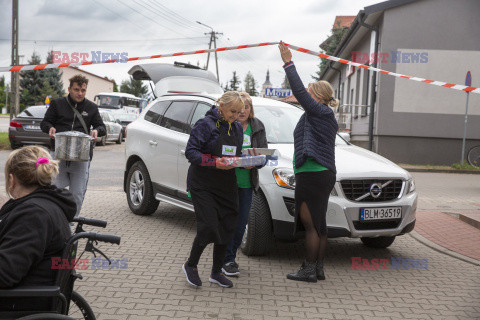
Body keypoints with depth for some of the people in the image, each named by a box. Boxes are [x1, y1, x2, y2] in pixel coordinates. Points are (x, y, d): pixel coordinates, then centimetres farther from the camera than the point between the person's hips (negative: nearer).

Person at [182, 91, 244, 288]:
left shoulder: (237, 128, 12)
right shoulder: (205, 124, -9)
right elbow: (191, 152, -13)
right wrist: (214, 163, -25)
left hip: (227, 185, 7)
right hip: (203, 185, -7)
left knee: (226, 227, 6)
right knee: (208, 226, -13)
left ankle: (216, 273, 20)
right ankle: (190, 265, 12)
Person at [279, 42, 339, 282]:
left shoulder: (320, 112, -10)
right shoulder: (327, 117, 18)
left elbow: (299, 91, -18)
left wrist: (289, 63, -14)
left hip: (313, 173, -10)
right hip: (323, 174, 10)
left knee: (310, 222, -5)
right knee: (318, 223, 12)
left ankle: (309, 270, 0)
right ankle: (318, 268, 17)